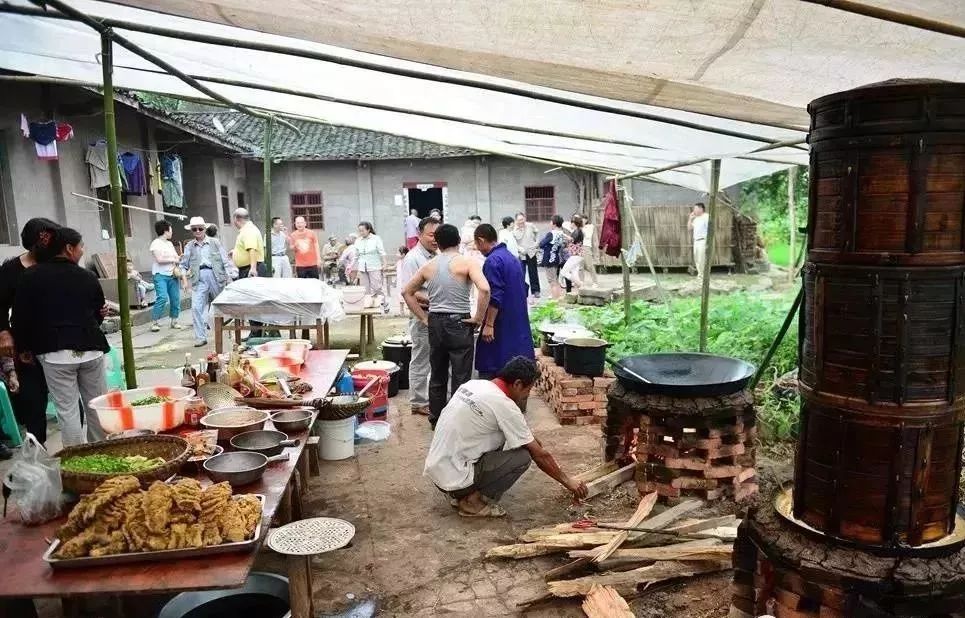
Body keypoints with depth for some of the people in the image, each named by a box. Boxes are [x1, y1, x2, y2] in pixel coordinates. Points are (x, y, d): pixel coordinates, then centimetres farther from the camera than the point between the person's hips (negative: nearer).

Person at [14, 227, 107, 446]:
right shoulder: (88, 277, 3)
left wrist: (25, 347, 15)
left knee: (68, 410, 1)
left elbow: (21, 316, 1)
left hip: (55, 353, -1)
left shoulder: (31, 276, -1)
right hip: (90, 349, 2)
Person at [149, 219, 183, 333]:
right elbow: (160, 259, -15)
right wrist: (173, 260, -4)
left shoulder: (170, 243, 18)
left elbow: (177, 257, 17)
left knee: (176, 299, 4)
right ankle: (155, 322, -10)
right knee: (162, 298, -18)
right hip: (161, 275, -7)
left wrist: (176, 268, -3)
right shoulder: (156, 243, -5)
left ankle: (174, 321, 16)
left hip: (173, 275, 7)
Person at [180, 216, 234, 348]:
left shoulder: (215, 242, 9)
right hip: (199, 279, 1)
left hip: (215, 276, -1)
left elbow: (225, 260, 5)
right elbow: (184, 264, 16)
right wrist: (182, 272, -5)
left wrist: (229, 276, -4)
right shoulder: (189, 246, 14)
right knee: (196, 307, -11)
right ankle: (201, 337, -7)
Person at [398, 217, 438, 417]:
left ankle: (432, 398, 28)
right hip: (423, 316, -8)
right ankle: (419, 402, 14)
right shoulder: (413, 258, -13)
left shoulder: (437, 257, 11)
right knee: (421, 361, 3)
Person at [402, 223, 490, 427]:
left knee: (437, 375, 17)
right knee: (461, 378, 3)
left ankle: (436, 419, 28)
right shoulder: (467, 262, -8)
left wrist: (423, 317, 12)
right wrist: (478, 318, -12)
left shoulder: (428, 265, 7)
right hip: (459, 324, -5)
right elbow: (484, 289, -23)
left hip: (435, 323, 5)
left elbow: (407, 292, 13)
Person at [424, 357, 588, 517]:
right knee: (523, 457, -6)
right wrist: (568, 481, 5)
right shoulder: (504, 405, -16)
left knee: (503, 436, 16)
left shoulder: (473, 384, 7)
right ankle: (473, 502, -1)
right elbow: (540, 455, -7)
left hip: (434, 468, 8)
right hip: (454, 478, -8)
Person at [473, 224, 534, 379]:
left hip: (502, 324, -9)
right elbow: (523, 288, 20)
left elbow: (495, 297, -22)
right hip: (519, 322, 9)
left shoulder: (492, 261, -15)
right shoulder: (512, 257, 13)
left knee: (489, 369, -3)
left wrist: (489, 324, -20)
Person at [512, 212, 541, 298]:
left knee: (533, 273, 7)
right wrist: (520, 249, -18)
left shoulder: (530, 226, 0)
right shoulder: (514, 230, -9)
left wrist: (536, 243, 7)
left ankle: (535, 291, 17)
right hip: (521, 255, -2)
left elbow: (537, 234, 16)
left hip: (531, 252, 2)